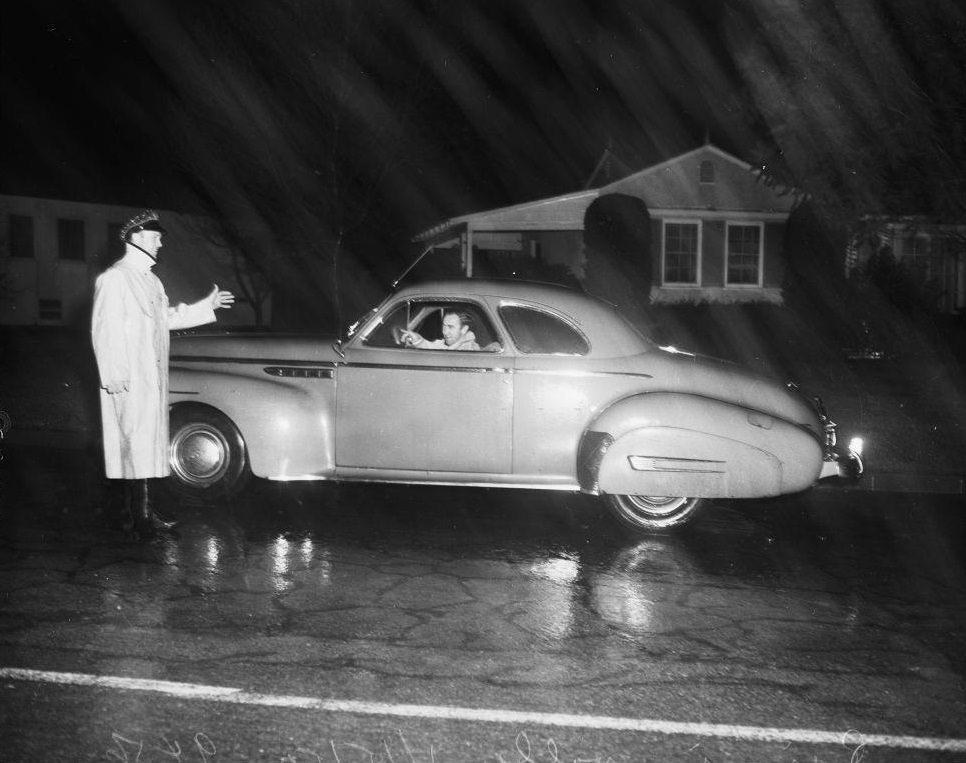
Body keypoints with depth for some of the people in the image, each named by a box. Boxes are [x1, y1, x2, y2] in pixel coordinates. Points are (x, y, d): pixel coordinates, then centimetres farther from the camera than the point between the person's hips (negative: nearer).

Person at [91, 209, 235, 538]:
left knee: (148, 441, 11)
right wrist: (115, 378, -19)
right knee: (136, 443, -7)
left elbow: (168, 317, 22)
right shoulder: (113, 279, -11)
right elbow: (103, 331, -15)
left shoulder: (151, 281, 16)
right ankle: (140, 516, -3)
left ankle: (141, 510, 20)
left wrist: (208, 305, 20)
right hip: (128, 381, -9)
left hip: (152, 379, 9)